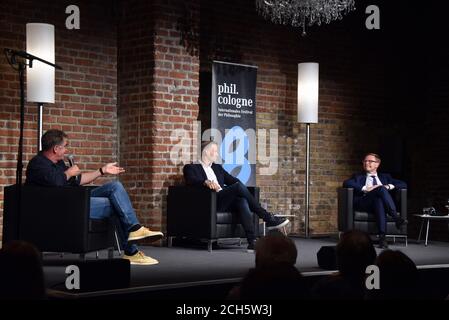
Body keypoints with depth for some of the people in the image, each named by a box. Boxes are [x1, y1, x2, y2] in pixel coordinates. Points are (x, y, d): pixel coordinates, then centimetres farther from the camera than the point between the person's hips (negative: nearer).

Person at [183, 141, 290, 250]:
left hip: (226, 201, 6)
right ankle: (268, 218, -23)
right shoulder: (191, 168, 11)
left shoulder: (217, 167, 30)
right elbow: (191, 180, -11)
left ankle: (252, 240, -40)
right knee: (239, 186, -27)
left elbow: (232, 180, 20)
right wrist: (206, 182, -31)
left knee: (242, 201, -30)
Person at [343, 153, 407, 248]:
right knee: (381, 189, -32)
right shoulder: (358, 177, 26)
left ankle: (382, 236, -50)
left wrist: (389, 186, 0)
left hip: (381, 201, 1)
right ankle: (396, 217, -42)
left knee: (379, 200, -39)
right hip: (363, 203, -1)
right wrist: (365, 189, -10)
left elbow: (403, 184, 21)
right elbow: (346, 183, 3)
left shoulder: (385, 177, 32)